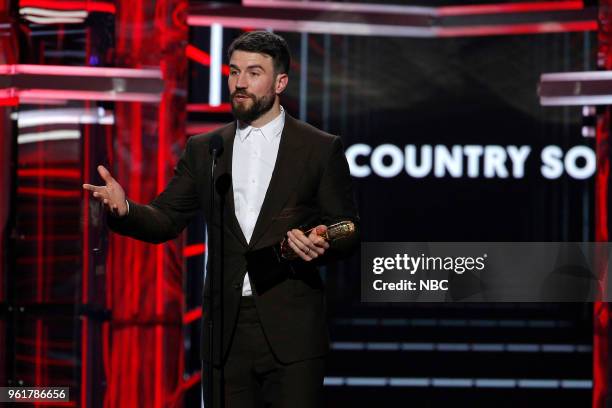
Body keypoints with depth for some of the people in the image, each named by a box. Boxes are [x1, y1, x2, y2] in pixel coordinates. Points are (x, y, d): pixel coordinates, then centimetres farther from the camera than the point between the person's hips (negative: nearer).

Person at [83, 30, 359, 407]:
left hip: (291, 330, -3)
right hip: (227, 331, 3)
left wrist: (321, 244, -18)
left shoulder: (321, 149, 4)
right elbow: (166, 221, 10)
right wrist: (124, 209, -11)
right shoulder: (203, 150, 13)